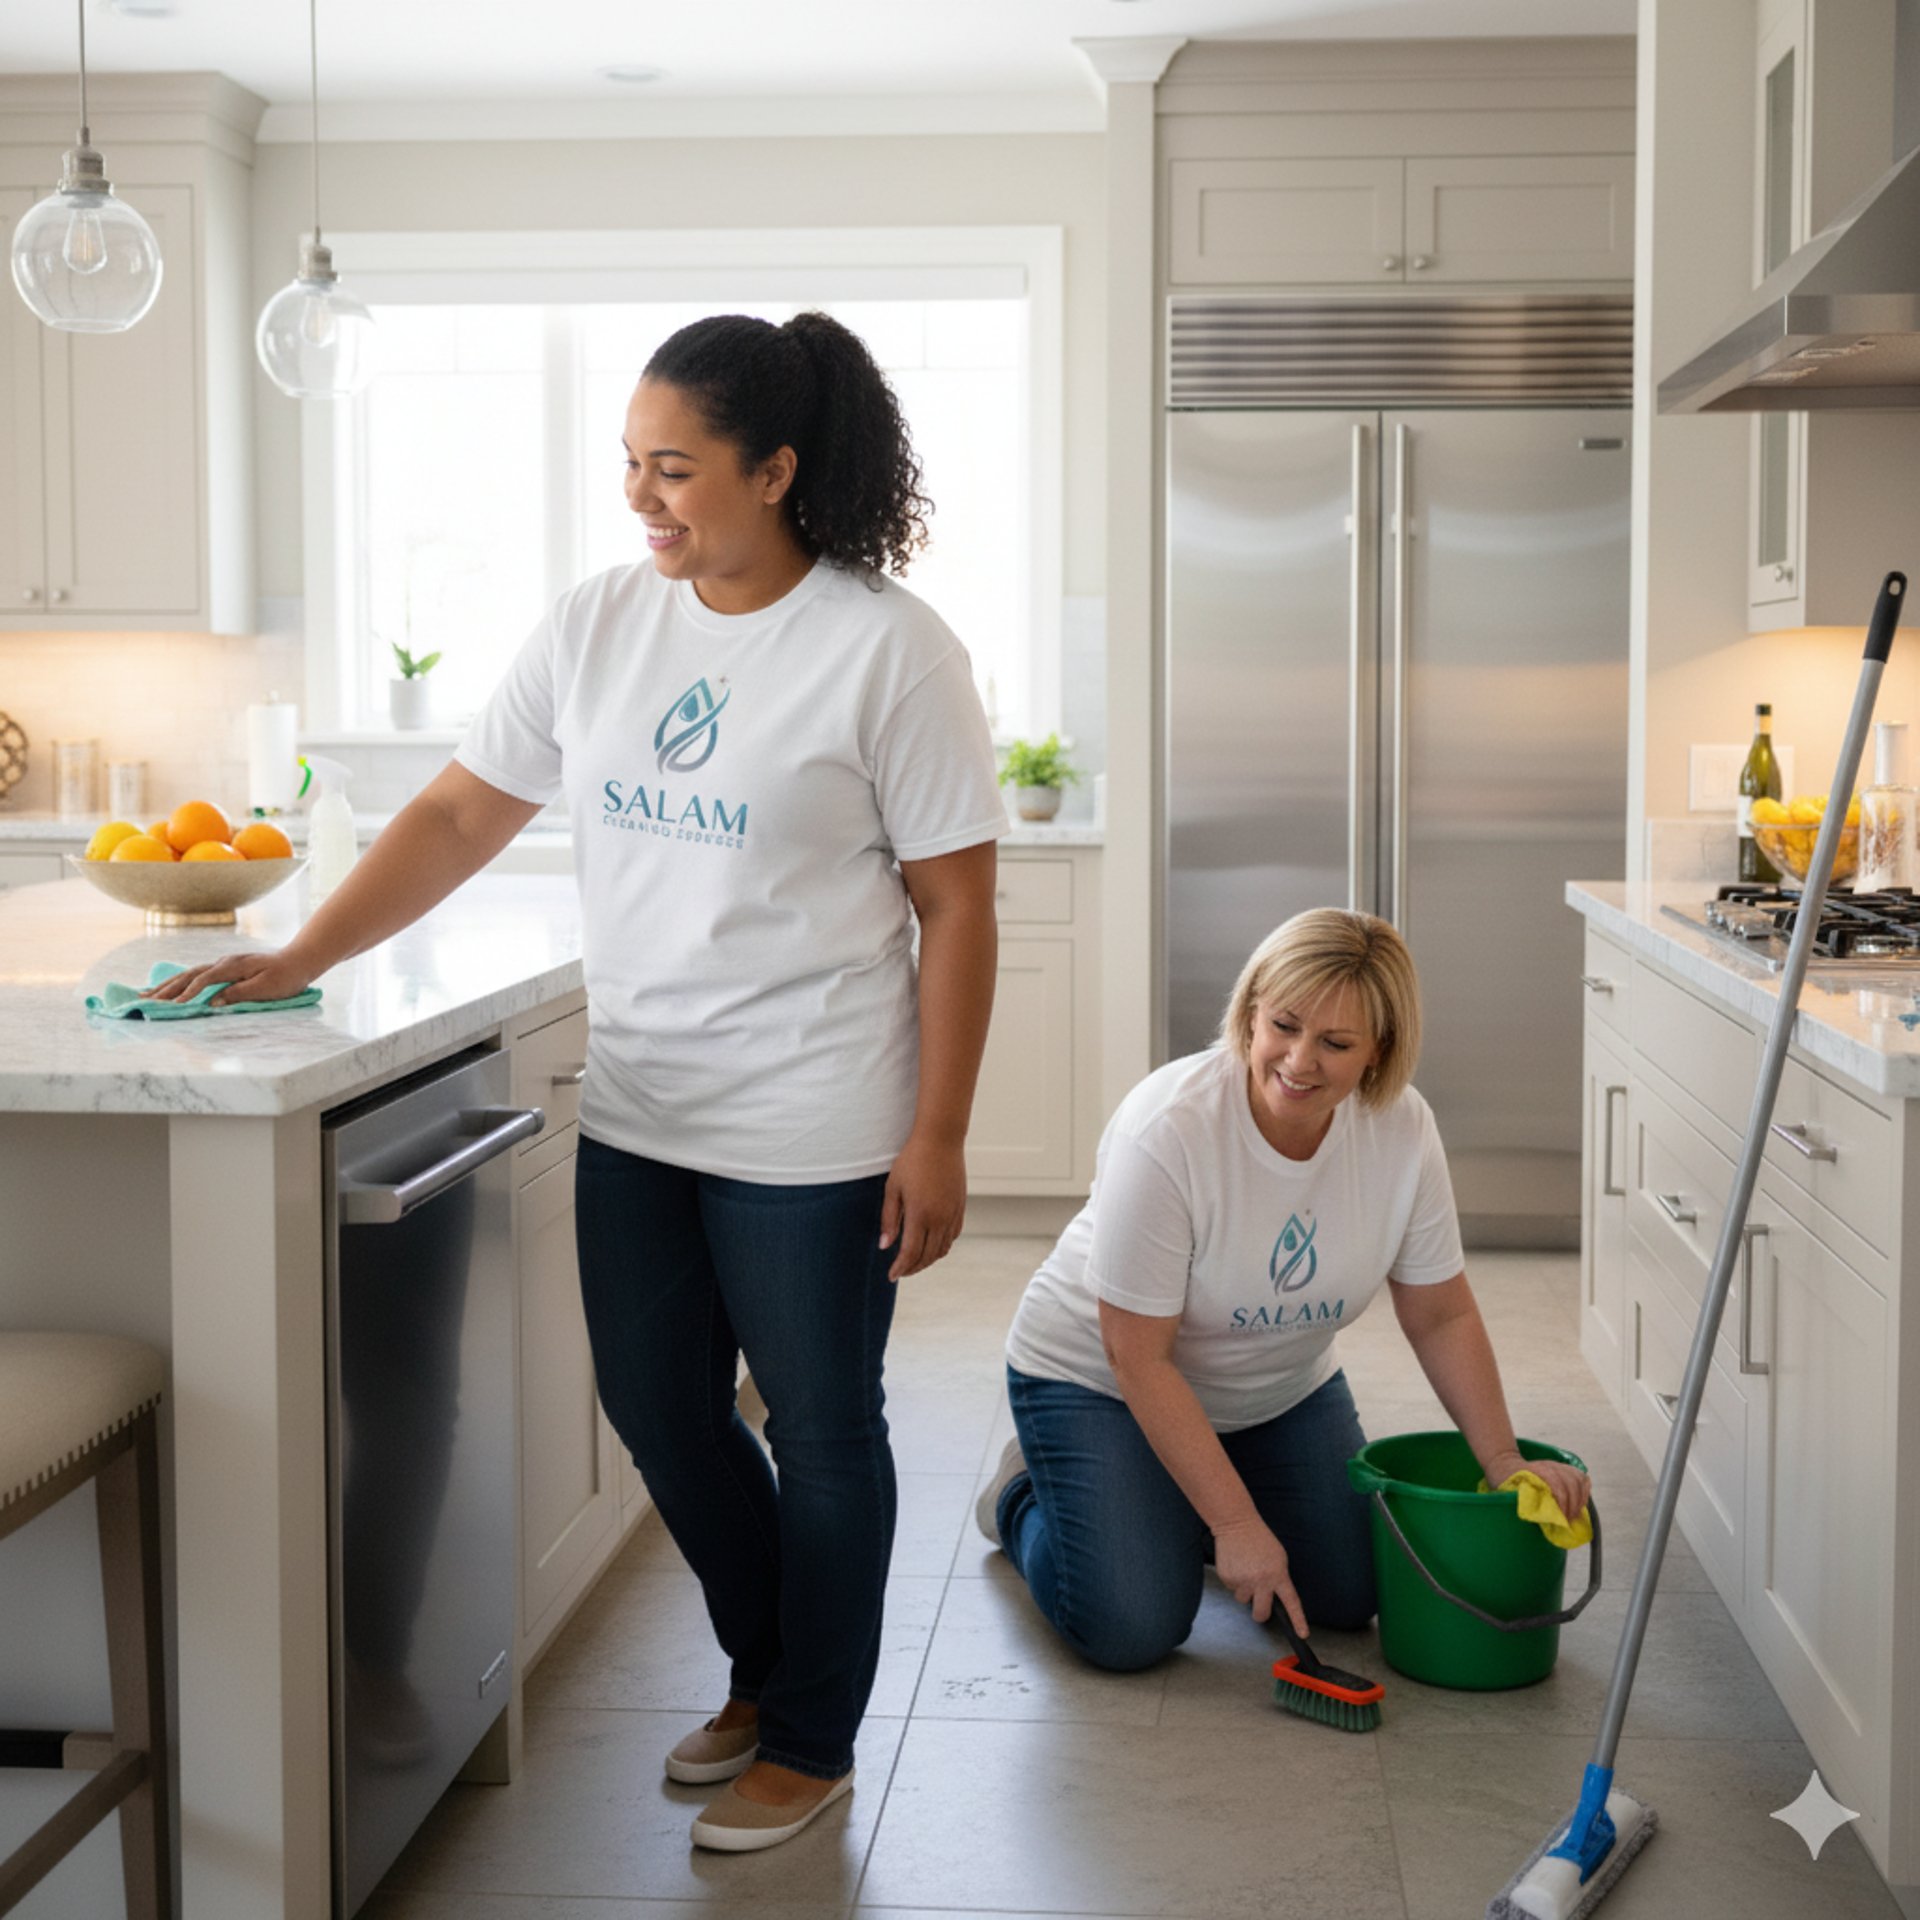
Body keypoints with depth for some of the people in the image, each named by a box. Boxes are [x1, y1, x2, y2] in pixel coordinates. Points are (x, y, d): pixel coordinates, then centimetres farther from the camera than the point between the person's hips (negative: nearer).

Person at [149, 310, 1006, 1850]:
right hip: (634, 1113, 6)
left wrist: (936, 1137, -13)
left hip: (810, 1131, -6)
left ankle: (812, 1740, 28)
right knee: (658, 1409, 16)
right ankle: (766, 1673, 40)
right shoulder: (597, 626, 3)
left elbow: (956, 907, -11)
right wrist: (298, 961, 0)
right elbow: (460, 817, 7)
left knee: (821, 1432, 8)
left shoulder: (887, 649, -12)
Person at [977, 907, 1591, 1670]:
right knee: (1132, 1630, -16)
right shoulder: (1166, 1129, -34)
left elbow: (1442, 1317, -6)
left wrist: (1501, 1458, -15)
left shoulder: (1404, 1129, -19)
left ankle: (1190, 1507, 25)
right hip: (1099, 1376, -5)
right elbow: (1139, 1357, -28)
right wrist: (1237, 1524, -27)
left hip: (1280, 1388, 5)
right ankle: (1026, 1494, 14)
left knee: (1349, 1595, -1)